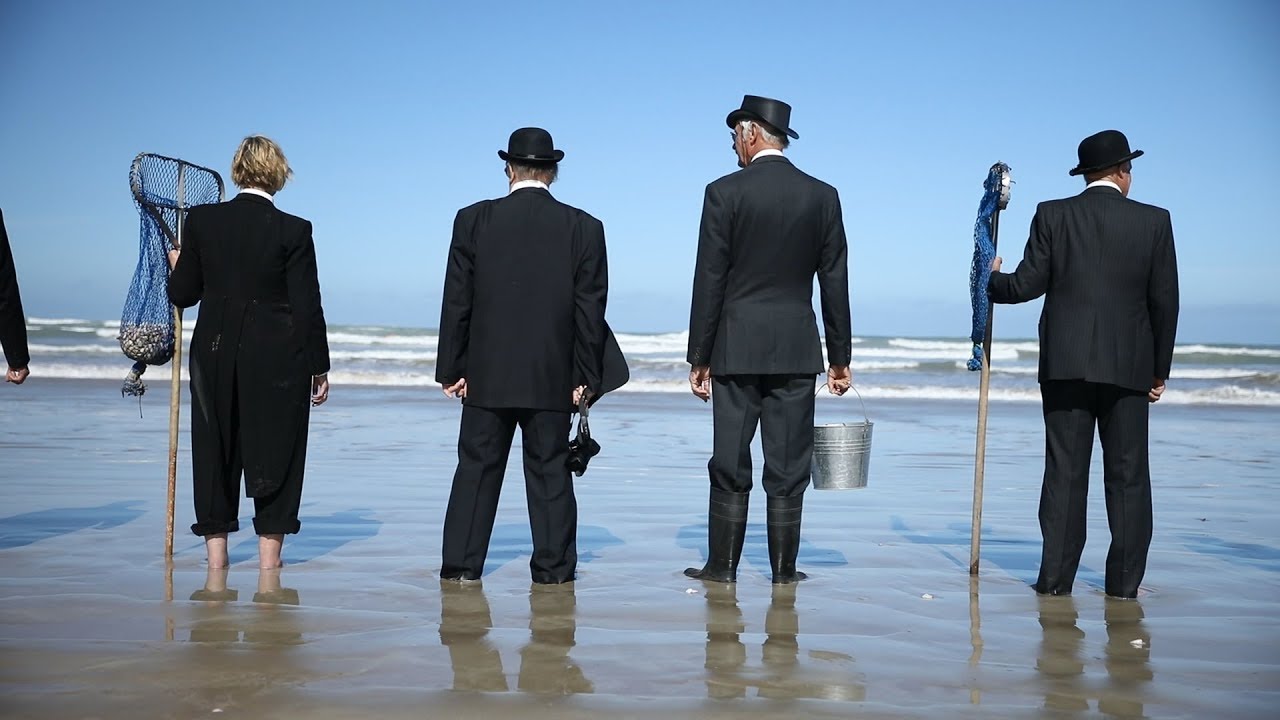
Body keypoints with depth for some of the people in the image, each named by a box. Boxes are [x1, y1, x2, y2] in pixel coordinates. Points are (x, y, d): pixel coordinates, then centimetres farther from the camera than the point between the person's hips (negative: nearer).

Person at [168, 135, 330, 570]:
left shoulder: (201, 221, -2)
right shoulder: (293, 231, -10)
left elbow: (182, 294, 3)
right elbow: (307, 307, -8)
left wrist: (179, 264, 25)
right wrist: (319, 368, 1)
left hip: (215, 354, 3)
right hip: (279, 359, -2)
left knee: (214, 448, 14)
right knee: (275, 449, 9)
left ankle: (216, 548, 18)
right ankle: (269, 551, 12)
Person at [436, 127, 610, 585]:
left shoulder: (473, 220, -1)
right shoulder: (584, 228, -1)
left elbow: (457, 301, -1)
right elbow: (590, 309, -1)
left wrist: (451, 368, 4)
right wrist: (585, 376, 4)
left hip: (487, 374, 0)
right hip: (552, 376, 0)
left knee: (476, 469, 8)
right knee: (550, 471, 7)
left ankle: (461, 565, 11)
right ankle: (553, 568, 12)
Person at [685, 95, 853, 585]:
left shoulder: (725, 193, -5)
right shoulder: (823, 196, 4)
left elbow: (709, 281, -6)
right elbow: (835, 283, 6)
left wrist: (699, 357, -1)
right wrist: (840, 357, 11)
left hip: (736, 347, -2)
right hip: (797, 348, 2)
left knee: (730, 463, 5)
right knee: (788, 464, 6)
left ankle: (723, 565, 10)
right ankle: (784, 568, 10)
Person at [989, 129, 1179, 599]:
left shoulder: (1052, 215, 0)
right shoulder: (1154, 221, 1)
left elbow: (1026, 284, -4)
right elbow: (1165, 301, 2)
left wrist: (993, 280, 18)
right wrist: (1159, 369, 11)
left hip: (1066, 364, 0)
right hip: (1129, 366, 0)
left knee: (1064, 473, 4)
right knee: (1128, 476, 7)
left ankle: (1055, 578, 6)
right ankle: (1125, 582, 10)